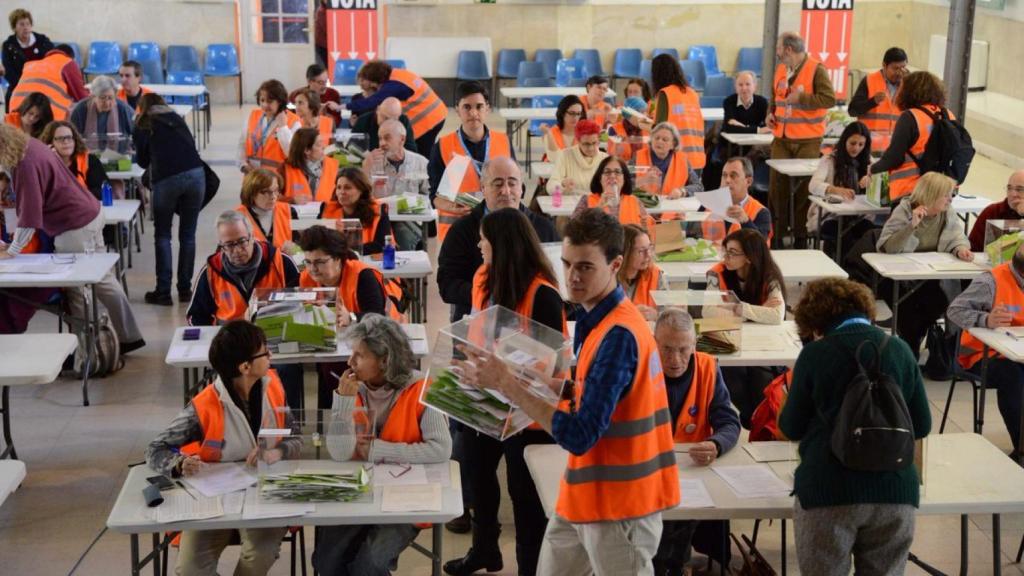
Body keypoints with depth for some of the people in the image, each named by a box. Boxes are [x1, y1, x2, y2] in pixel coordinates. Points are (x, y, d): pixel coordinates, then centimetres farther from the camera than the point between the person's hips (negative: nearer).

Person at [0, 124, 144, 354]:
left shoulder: (26, 164, -26)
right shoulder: (28, 145, 4)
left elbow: (30, 214, -24)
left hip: (76, 226, -10)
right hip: (90, 214, 10)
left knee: (75, 290, 1)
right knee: (102, 279, 18)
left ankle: (84, 353, 9)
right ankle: (129, 336, 28)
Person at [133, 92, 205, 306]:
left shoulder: (143, 127, 14)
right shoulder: (177, 119, 24)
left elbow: (143, 161, 16)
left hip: (166, 179, -3)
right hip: (195, 173, 3)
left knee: (162, 235, 11)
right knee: (188, 235, 12)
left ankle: (163, 291, 8)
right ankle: (185, 289, 15)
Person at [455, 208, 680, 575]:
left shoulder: (618, 335, -23)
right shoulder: (596, 318, 7)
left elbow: (579, 436, -26)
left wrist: (506, 384, -23)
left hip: (619, 503, -9)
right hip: (587, 494, 9)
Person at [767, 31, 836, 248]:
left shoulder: (817, 69, -9)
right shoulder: (781, 69, 12)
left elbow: (829, 99, -17)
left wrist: (801, 97, -19)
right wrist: (771, 113, 9)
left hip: (807, 140, -6)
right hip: (782, 137, 6)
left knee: (804, 187, 0)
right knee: (777, 182, 3)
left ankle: (801, 235, 9)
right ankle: (777, 230, 13)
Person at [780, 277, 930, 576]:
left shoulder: (815, 353, -3)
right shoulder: (900, 350, 7)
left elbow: (792, 428, 6)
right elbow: (922, 425, 12)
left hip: (829, 492, -3)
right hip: (896, 490, 3)